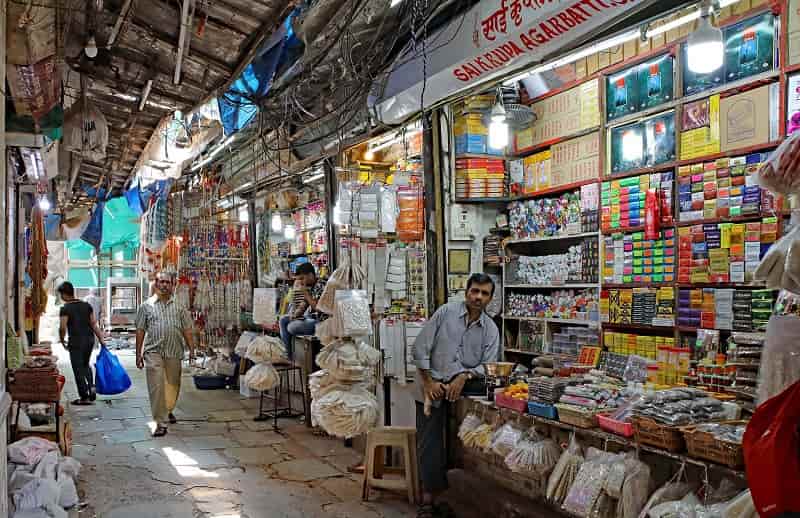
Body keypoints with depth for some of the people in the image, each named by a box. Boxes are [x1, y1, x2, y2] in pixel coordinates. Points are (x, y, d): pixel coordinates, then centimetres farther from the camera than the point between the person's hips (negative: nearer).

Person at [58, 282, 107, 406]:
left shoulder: (65, 309, -9)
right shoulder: (86, 305, 7)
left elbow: (62, 327, -16)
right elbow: (93, 324, 6)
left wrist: (62, 341, 1)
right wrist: (101, 338, 10)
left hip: (76, 342, -6)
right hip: (90, 339, 6)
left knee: (78, 369, 3)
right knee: (86, 365, 24)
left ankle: (84, 397, 6)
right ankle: (91, 387, 6)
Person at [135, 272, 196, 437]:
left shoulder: (179, 306, 10)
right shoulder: (146, 306, 7)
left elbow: (187, 330, 9)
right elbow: (140, 331, 7)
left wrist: (191, 349, 1)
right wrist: (138, 354, 4)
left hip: (174, 352, 2)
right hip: (153, 351, -2)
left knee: (173, 385, 12)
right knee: (156, 387, -9)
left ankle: (168, 411, 38)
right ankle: (160, 423, -6)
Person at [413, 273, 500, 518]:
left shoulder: (491, 329, 4)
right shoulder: (446, 312, -4)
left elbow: (488, 366, -1)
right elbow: (420, 347, -6)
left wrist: (465, 376, -19)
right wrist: (429, 381, -10)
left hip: (464, 384, 2)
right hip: (434, 384, -2)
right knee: (430, 443, -6)